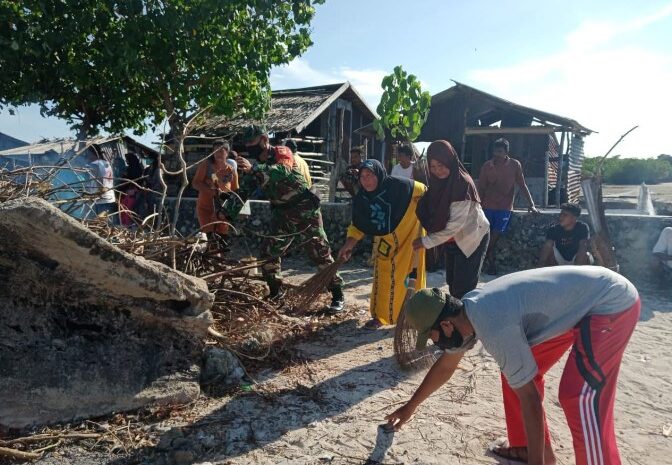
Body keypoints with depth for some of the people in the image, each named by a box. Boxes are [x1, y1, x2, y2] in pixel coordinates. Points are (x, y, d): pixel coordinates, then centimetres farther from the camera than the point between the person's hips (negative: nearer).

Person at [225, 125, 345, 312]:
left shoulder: (282, 153, -10)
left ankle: (338, 295, 4)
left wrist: (253, 169, -44)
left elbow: (283, 171, -32)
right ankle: (275, 292, 21)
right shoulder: (255, 168, 9)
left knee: (321, 254, -5)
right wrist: (226, 213, -4)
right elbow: (242, 193, 8)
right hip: (282, 216, 7)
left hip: (305, 212, -6)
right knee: (268, 253, 3)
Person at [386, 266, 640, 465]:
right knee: (518, 373, 8)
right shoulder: (465, 312, -2)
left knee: (580, 399, -17)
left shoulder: (495, 328, -32)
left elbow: (529, 399, -25)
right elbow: (445, 366, 14)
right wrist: (410, 406, 24)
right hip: (579, 300, 9)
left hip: (613, 303, -9)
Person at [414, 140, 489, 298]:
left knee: (463, 287, -8)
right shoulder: (438, 182, -4)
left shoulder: (463, 183, -26)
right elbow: (430, 212, 3)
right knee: (452, 283, 14)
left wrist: (427, 241, -25)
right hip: (452, 240, 8)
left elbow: (456, 223, -29)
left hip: (472, 238, -8)